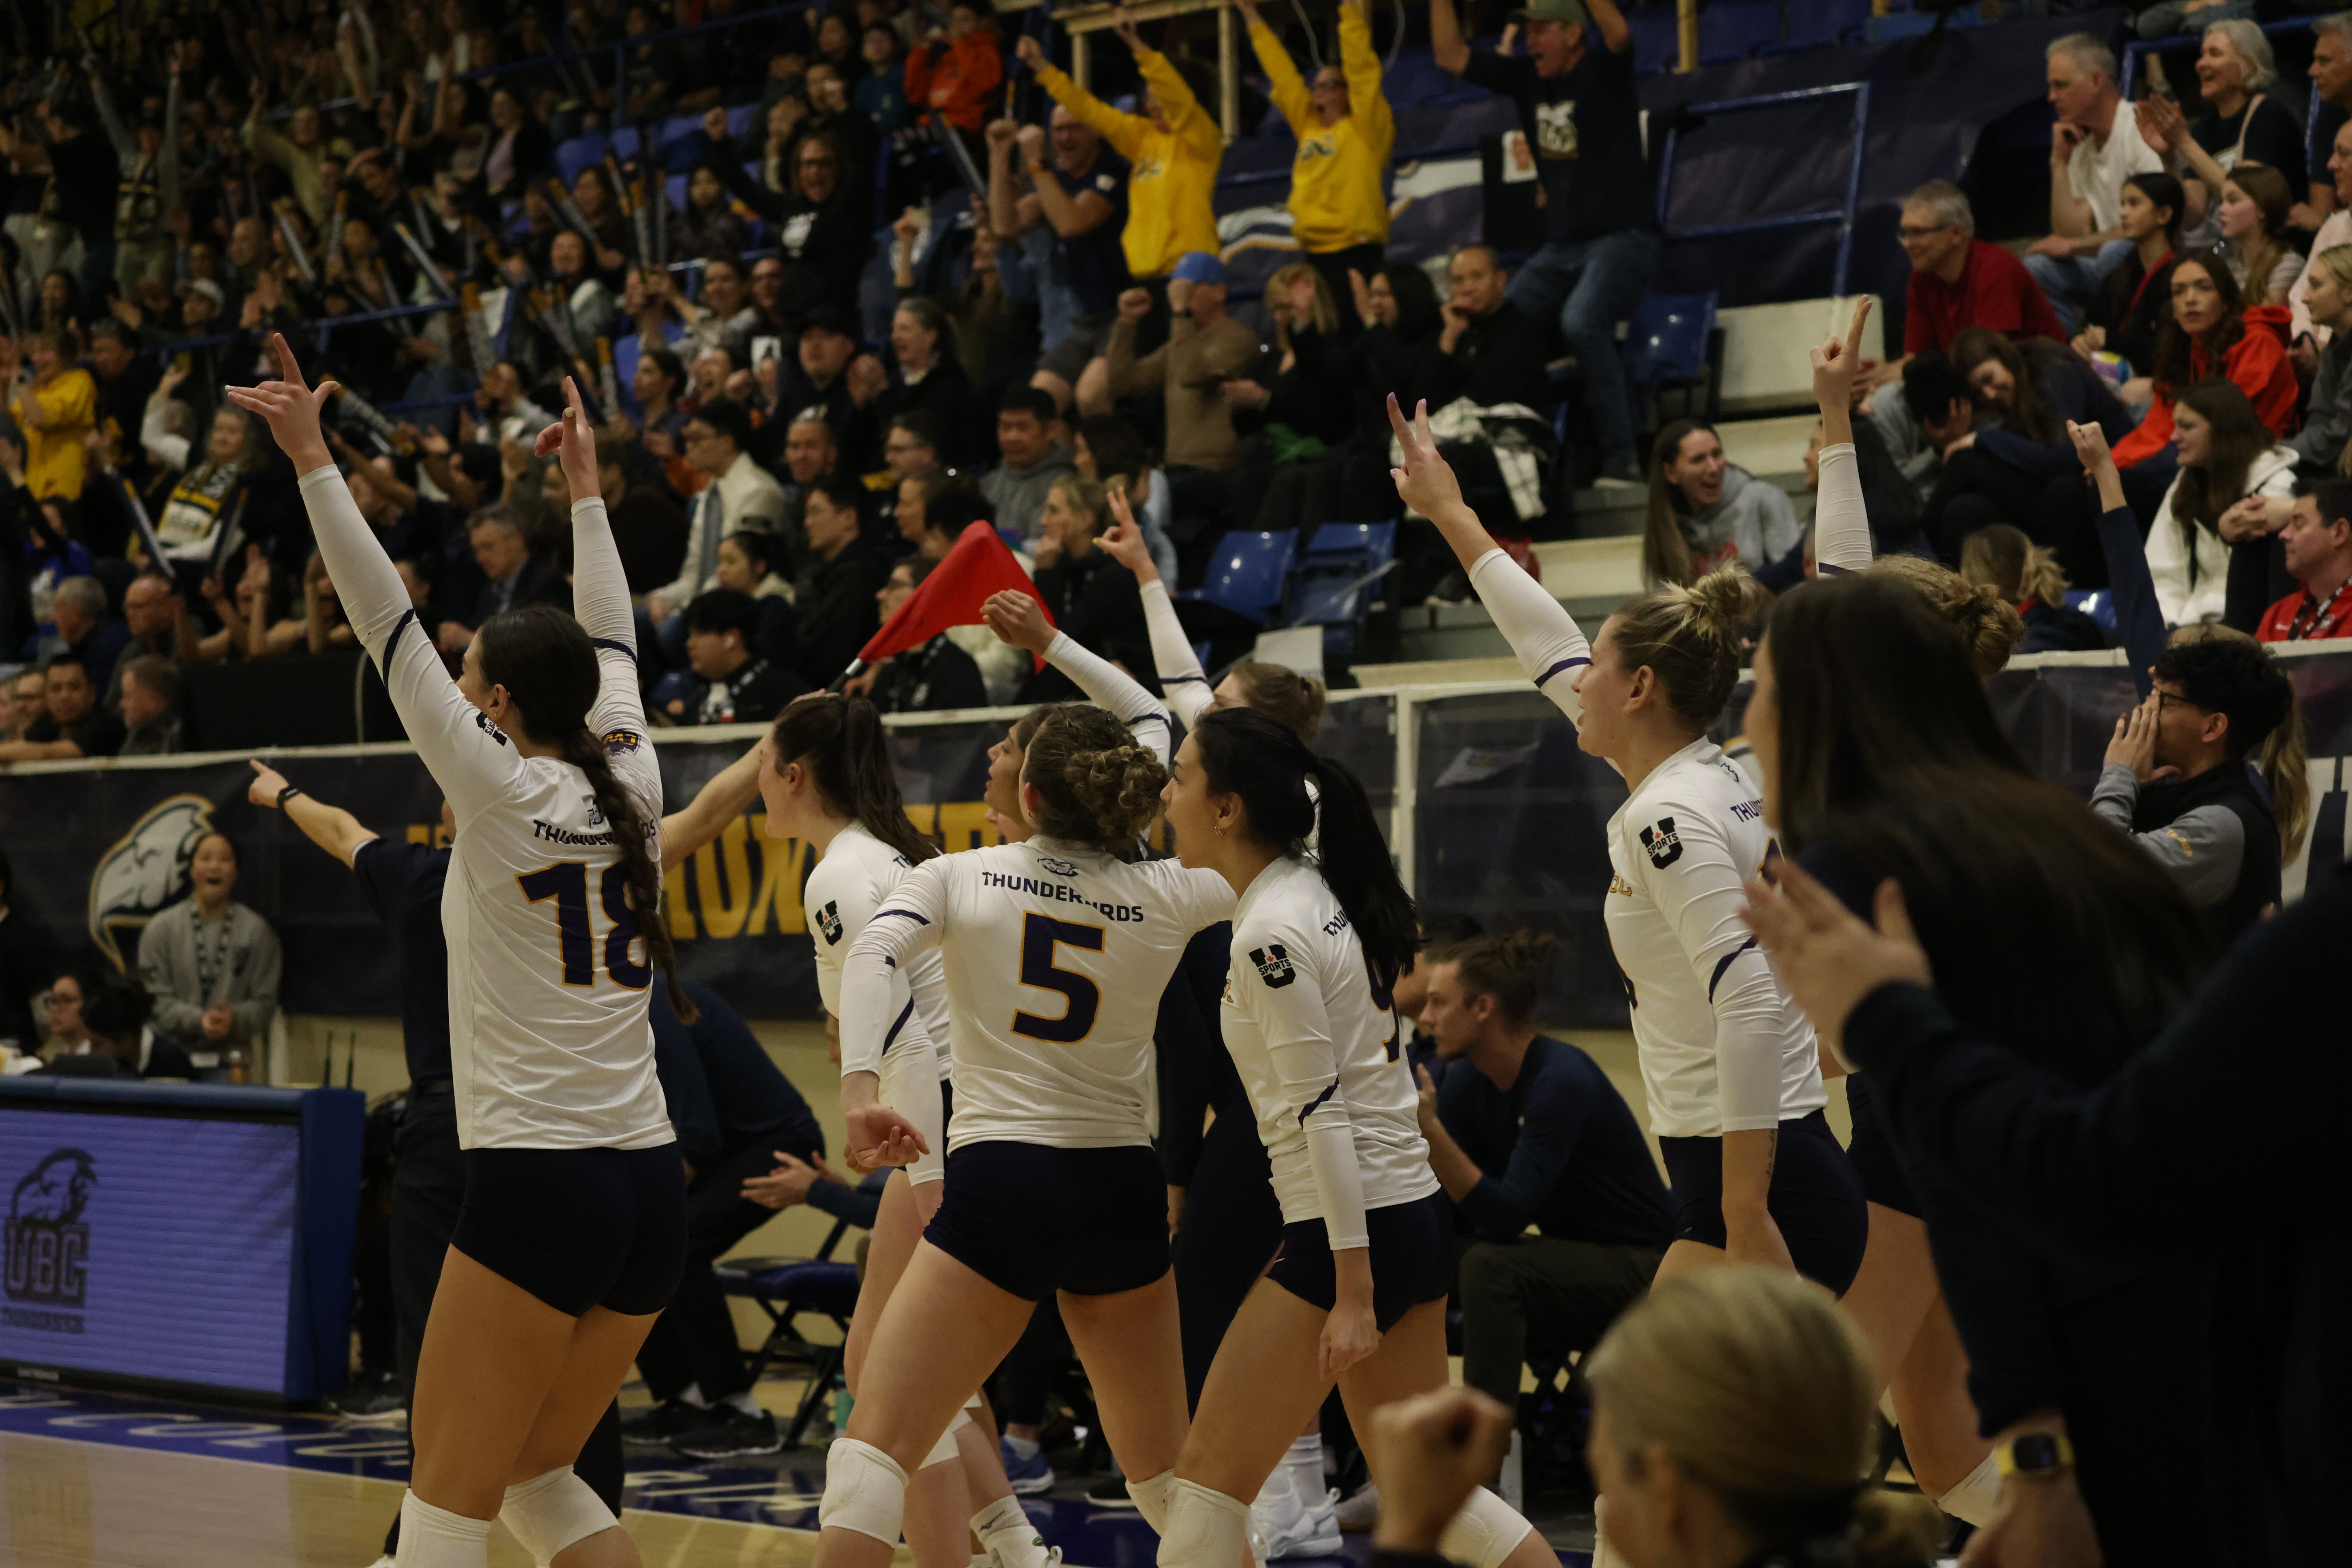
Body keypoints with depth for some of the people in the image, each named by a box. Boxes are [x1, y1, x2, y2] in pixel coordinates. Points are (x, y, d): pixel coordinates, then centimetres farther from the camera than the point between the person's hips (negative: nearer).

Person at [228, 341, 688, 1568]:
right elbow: (610, 644, 25)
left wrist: (313, 461, -4)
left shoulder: (505, 789, -7)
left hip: (536, 1182, -7)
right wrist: (585, 484, 37)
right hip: (650, 1184, 7)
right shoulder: (628, 786, 8)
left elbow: (389, 627, -7)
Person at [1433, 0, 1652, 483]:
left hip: (1624, 236, -7)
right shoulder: (1526, 78, 10)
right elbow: (1450, 55, 13)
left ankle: (1623, 455, -26)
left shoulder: (1604, 72, -8)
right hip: (1562, 245, 7)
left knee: (1581, 321, -32)